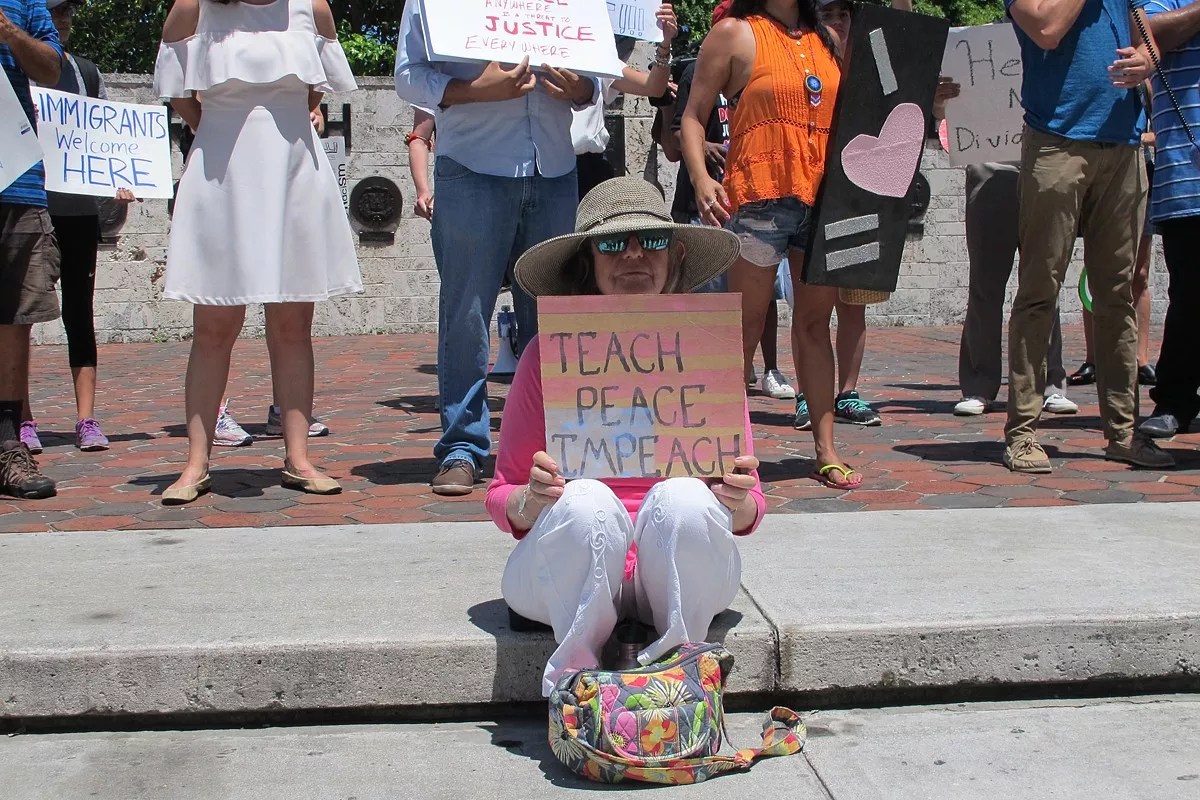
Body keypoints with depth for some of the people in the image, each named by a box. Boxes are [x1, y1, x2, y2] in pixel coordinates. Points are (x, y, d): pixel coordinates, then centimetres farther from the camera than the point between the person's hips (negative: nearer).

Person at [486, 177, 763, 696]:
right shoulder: (549, 355, 0)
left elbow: (748, 512, 7)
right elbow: (501, 501, 4)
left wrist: (737, 500, -17)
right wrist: (535, 499, -20)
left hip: (677, 574, 1)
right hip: (566, 576, -1)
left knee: (683, 500, -30)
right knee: (588, 503, -32)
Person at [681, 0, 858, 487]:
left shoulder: (826, 40, 16)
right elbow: (694, 114, -2)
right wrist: (700, 177, -17)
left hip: (823, 199, 5)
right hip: (758, 199, -5)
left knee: (816, 322, 8)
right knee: (746, 327, 0)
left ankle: (825, 450, 13)